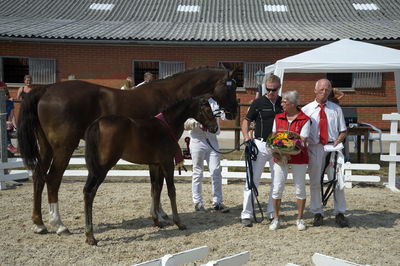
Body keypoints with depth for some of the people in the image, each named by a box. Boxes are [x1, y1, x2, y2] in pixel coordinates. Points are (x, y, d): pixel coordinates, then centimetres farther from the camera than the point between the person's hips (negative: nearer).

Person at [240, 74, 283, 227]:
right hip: (260, 144, -3)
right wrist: (246, 137, -14)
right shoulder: (258, 103, -1)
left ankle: (273, 213, 22)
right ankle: (246, 214, -3)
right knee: (252, 180, -6)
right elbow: (246, 121, 4)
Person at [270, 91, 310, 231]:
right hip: (280, 157, 3)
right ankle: (276, 219, 13)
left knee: (300, 189, 6)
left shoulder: (304, 119, -5)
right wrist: (275, 153, -9)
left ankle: (300, 219, 20)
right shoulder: (278, 117, 9)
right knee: (277, 188, 1)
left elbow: (302, 142, -10)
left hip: (298, 158, -3)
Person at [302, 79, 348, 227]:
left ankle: (340, 214, 12)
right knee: (315, 182, 3)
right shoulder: (306, 109, 7)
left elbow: (343, 131, 11)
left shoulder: (336, 109, 10)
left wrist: (336, 142, -5)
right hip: (315, 148, 0)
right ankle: (317, 214, 14)